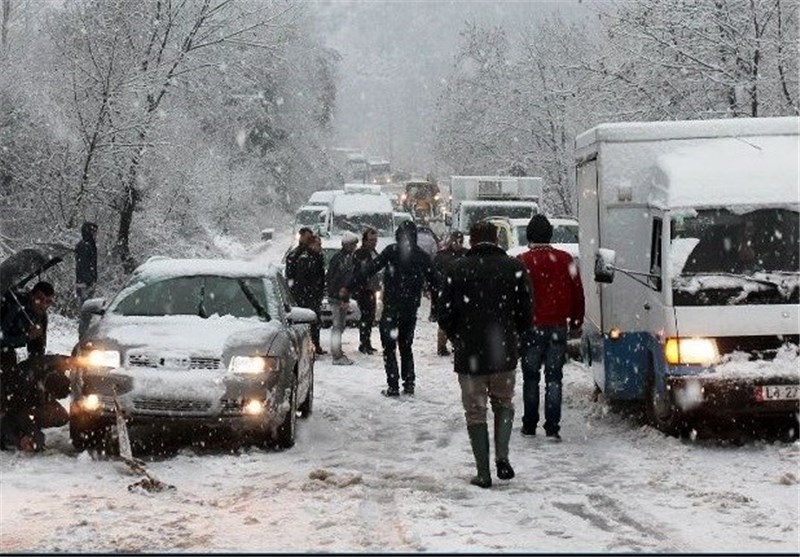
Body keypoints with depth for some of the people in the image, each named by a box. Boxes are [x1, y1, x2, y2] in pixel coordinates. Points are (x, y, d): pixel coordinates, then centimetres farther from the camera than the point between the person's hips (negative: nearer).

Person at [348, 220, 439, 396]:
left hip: (392, 307, -4)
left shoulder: (392, 251, -8)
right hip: (411, 309, 4)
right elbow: (434, 281, 10)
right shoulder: (422, 256, 3)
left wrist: (349, 288, -11)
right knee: (406, 346, 18)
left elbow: (369, 270, -12)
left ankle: (393, 386, -5)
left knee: (389, 347, 2)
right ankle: (409, 383, 14)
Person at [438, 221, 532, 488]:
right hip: (505, 355, 1)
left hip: (469, 355, -1)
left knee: (475, 412, 8)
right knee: (504, 403, 20)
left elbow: (445, 316, -4)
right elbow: (526, 315, 0)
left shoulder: (457, 269, -6)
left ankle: (483, 473, 5)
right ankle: (502, 456, 1)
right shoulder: (514, 268, -2)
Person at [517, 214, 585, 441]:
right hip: (558, 327, 2)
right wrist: (576, 323, 17)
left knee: (531, 377, 8)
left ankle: (530, 425, 11)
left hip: (532, 327, -2)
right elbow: (577, 294, 7)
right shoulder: (565, 260, 2)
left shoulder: (523, 261, -7)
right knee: (554, 377, 5)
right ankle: (552, 427, -1)